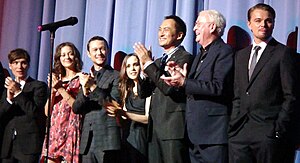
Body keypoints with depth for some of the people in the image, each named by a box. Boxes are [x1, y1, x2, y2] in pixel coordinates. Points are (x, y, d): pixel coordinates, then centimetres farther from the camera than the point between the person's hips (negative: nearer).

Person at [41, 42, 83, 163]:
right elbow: (47, 112, 11)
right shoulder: (56, 79, 17)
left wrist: (61, 89, -12)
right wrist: (52, 91, -4)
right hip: (54, 130, 5)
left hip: (71, 130, -4)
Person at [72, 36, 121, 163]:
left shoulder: (115, 76, 1)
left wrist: (93, 87, -14)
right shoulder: (85, 78, 18)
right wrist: (85, 90, -10)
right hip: (87, 142, 5)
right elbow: (76, 109, 10)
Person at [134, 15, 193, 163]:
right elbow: (144, 92, 17)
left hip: (173, 128, -8)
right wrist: (144, 66, 2)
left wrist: (148, 63, -12)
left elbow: (170, 88, -18)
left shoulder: (185, 58, -5)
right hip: (155, 130, 8)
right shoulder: (158, 62, 21)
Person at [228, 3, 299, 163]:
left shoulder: (283, 53, 0)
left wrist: (279, 128, -11)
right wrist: (234, 124, 7)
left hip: (268, 132, -5)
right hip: (239, 132, 5)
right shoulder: (241, 55, 18)